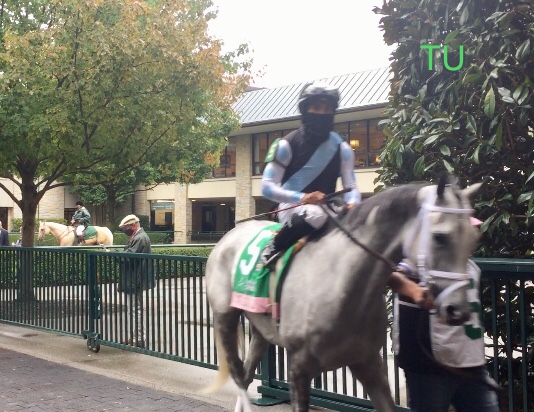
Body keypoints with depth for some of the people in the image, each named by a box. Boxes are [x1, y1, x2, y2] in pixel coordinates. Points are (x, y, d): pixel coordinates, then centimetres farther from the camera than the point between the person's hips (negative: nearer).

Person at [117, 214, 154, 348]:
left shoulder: (140, 238, -17)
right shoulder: (137, 236, 17)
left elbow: (129, 257, -24)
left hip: (135, 282, -11)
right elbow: (129, 255, 17)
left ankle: (138, 340, -1)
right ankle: (136, 337, 24)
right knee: (134, 310, 16)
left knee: (135, 310, -6)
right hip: (133, 281, 11)